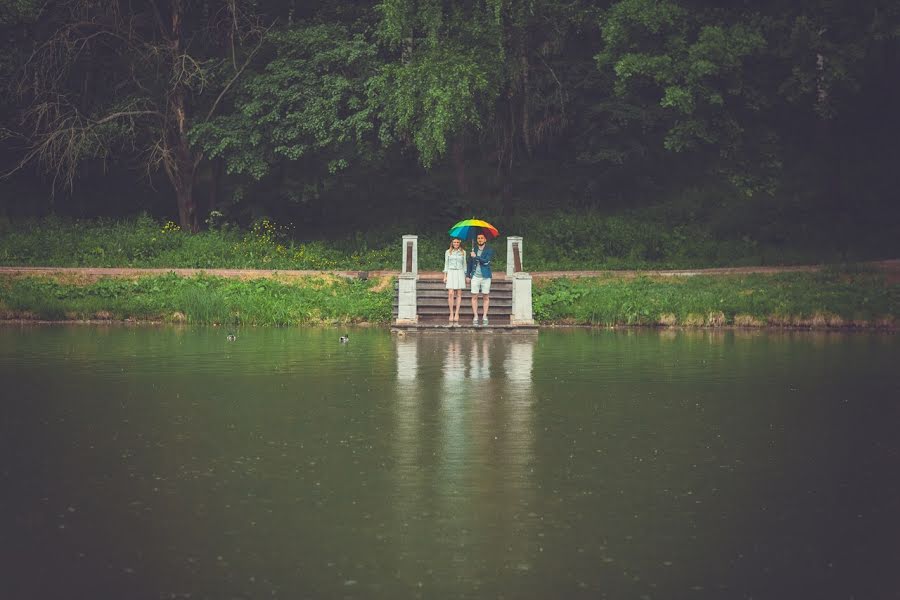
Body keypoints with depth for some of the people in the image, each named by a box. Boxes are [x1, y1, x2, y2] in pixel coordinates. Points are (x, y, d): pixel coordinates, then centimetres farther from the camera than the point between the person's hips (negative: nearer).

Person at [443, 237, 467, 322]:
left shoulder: (463, 252, 9)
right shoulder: (448, 252, 7)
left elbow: (464, 264, 13)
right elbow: (446, 264, 9)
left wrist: (466, 276, 9)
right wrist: (445, 276, 3)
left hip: (460, 273, 1)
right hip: (450, 273, -1)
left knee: (459, 294, -2)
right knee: (451, 294, -10)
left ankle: (457, 313, 1)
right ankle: (451, 313, -6)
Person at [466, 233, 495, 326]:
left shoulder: (489, 250, 1)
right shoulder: (473, 250, 10)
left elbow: (486, 261, -14)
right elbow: (470, 263, 16)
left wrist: (476, 257, -11)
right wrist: (468, 275, 12)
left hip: (485, 276, -2)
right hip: (475, 276, 2)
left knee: (486, 297, 1)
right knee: (474, 297, -1)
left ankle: (484, 317, 6)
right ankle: (475, 317, 2)